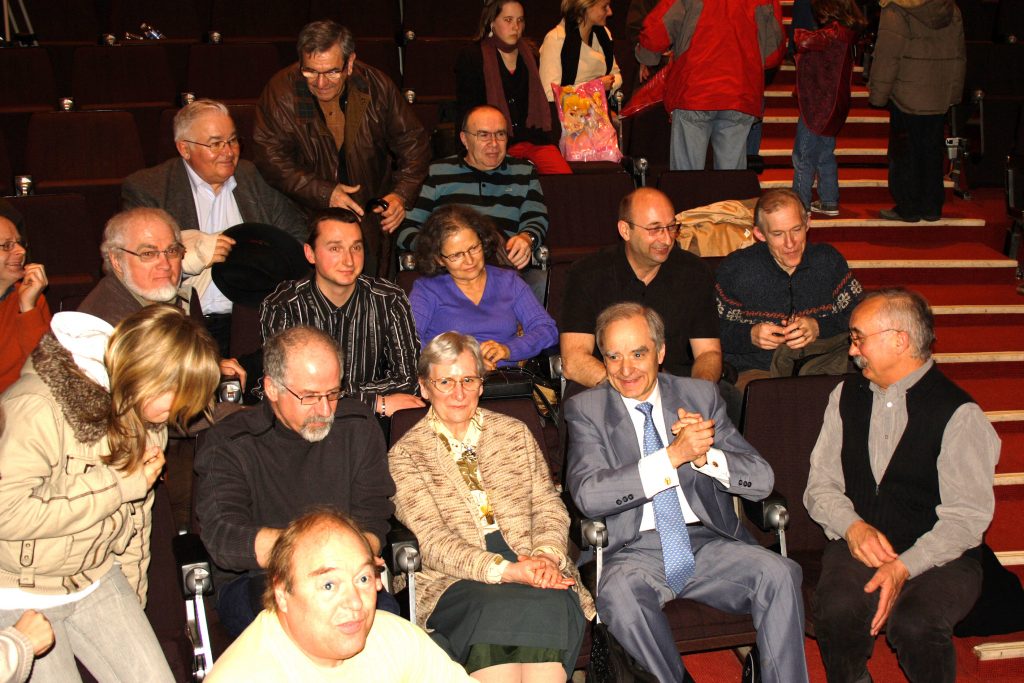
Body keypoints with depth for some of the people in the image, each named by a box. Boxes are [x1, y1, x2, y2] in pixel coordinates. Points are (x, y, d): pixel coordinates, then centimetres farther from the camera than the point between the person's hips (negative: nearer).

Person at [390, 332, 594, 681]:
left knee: (549, 605, -33)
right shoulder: (405, 455, 7)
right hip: (457, 580, -2)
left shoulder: (515, 433, 19)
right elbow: (432, 541, -5)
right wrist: (504, 570, -19)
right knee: (498, 610, -36)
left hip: (533, 568, 3)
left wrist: (546, 556, -10)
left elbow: (549, 507, 13)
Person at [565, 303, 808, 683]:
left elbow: (762, 480, 5)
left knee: (780, 573, -25)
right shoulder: (586, 409, 4)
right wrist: (673, 455, -20)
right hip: (636, 551, -2)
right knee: (618, 594, -34)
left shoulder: (701, 397, 10)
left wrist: (704, 454, -15)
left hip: (709, 542, 2)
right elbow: (587, 495, -13)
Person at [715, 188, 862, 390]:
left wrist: (819, 328, -13)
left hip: (822, 365, 3)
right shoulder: (735, 269, 0)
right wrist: (750, 336, -17)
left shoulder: (828, 260, 8)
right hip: (757, 371, -3)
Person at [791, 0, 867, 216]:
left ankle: (800, 204, 2)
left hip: (818, 105, -10)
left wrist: (795, 32, -16)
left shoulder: (834, 31, -20)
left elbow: (807, 40, -34)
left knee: (803, 156, -2)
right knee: (825, 155, 17)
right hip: (829, 105, 10)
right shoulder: (844, 30, 10)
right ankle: (829, 202, 23)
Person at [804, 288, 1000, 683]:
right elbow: (821, 484, 7)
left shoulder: (959, 414, -7)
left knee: (914, 624, -32)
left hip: (939, 557, -3)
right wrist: (854, 527, -13)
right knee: (837, 610, -29)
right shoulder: (847, 396, 10)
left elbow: (967, 516, -11)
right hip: (858, 546, 3)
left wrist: (903, 567, -23)